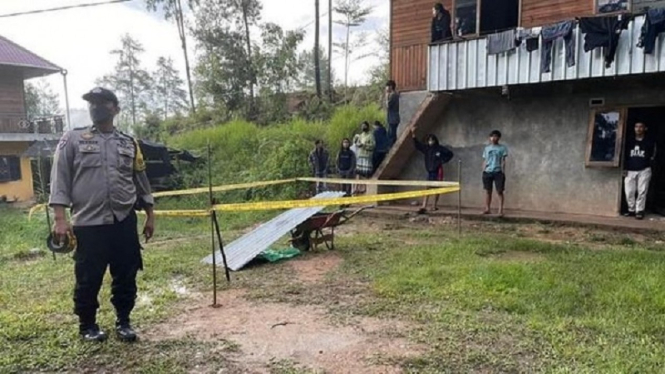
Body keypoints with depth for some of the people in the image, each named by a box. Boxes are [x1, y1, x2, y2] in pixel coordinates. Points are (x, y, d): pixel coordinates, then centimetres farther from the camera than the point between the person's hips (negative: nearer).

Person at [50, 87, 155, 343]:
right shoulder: (72, 139, 3)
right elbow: (60, 179, -2)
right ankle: (87, 325, 26)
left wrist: (150, 217, 13)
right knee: (88, 279, 6)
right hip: (88, 224, -2)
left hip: (125, 223, 3)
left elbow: (141, 182, 15)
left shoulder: (129, 144, 11)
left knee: (126, 277, 8)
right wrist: (60, 218, -10)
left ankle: (123, 322, 26)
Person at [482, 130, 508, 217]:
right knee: (488, 191, 8)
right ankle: (487, 209, 16)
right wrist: (483, 171, 7)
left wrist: (503, 172, -8)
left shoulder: (502, 148, 2)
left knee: (499, 191, -4)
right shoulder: (487, 148, 13)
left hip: (498, 172, -3)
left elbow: (503, 161, -1)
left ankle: (500, 211, -3)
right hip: (487, 172, 4)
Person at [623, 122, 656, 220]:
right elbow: (625, 156, 16)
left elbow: (652, 155, 11)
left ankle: (639, 211, -1)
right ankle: (631, 210, 11)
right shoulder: (630, 142, 15)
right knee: (629, 192, 1)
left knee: (642, 191, -6)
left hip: (644, 170, -3)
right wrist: (625, 168, 8)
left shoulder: (650, 142, 6)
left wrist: (647, 163, -1)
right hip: (630, 171, 3)